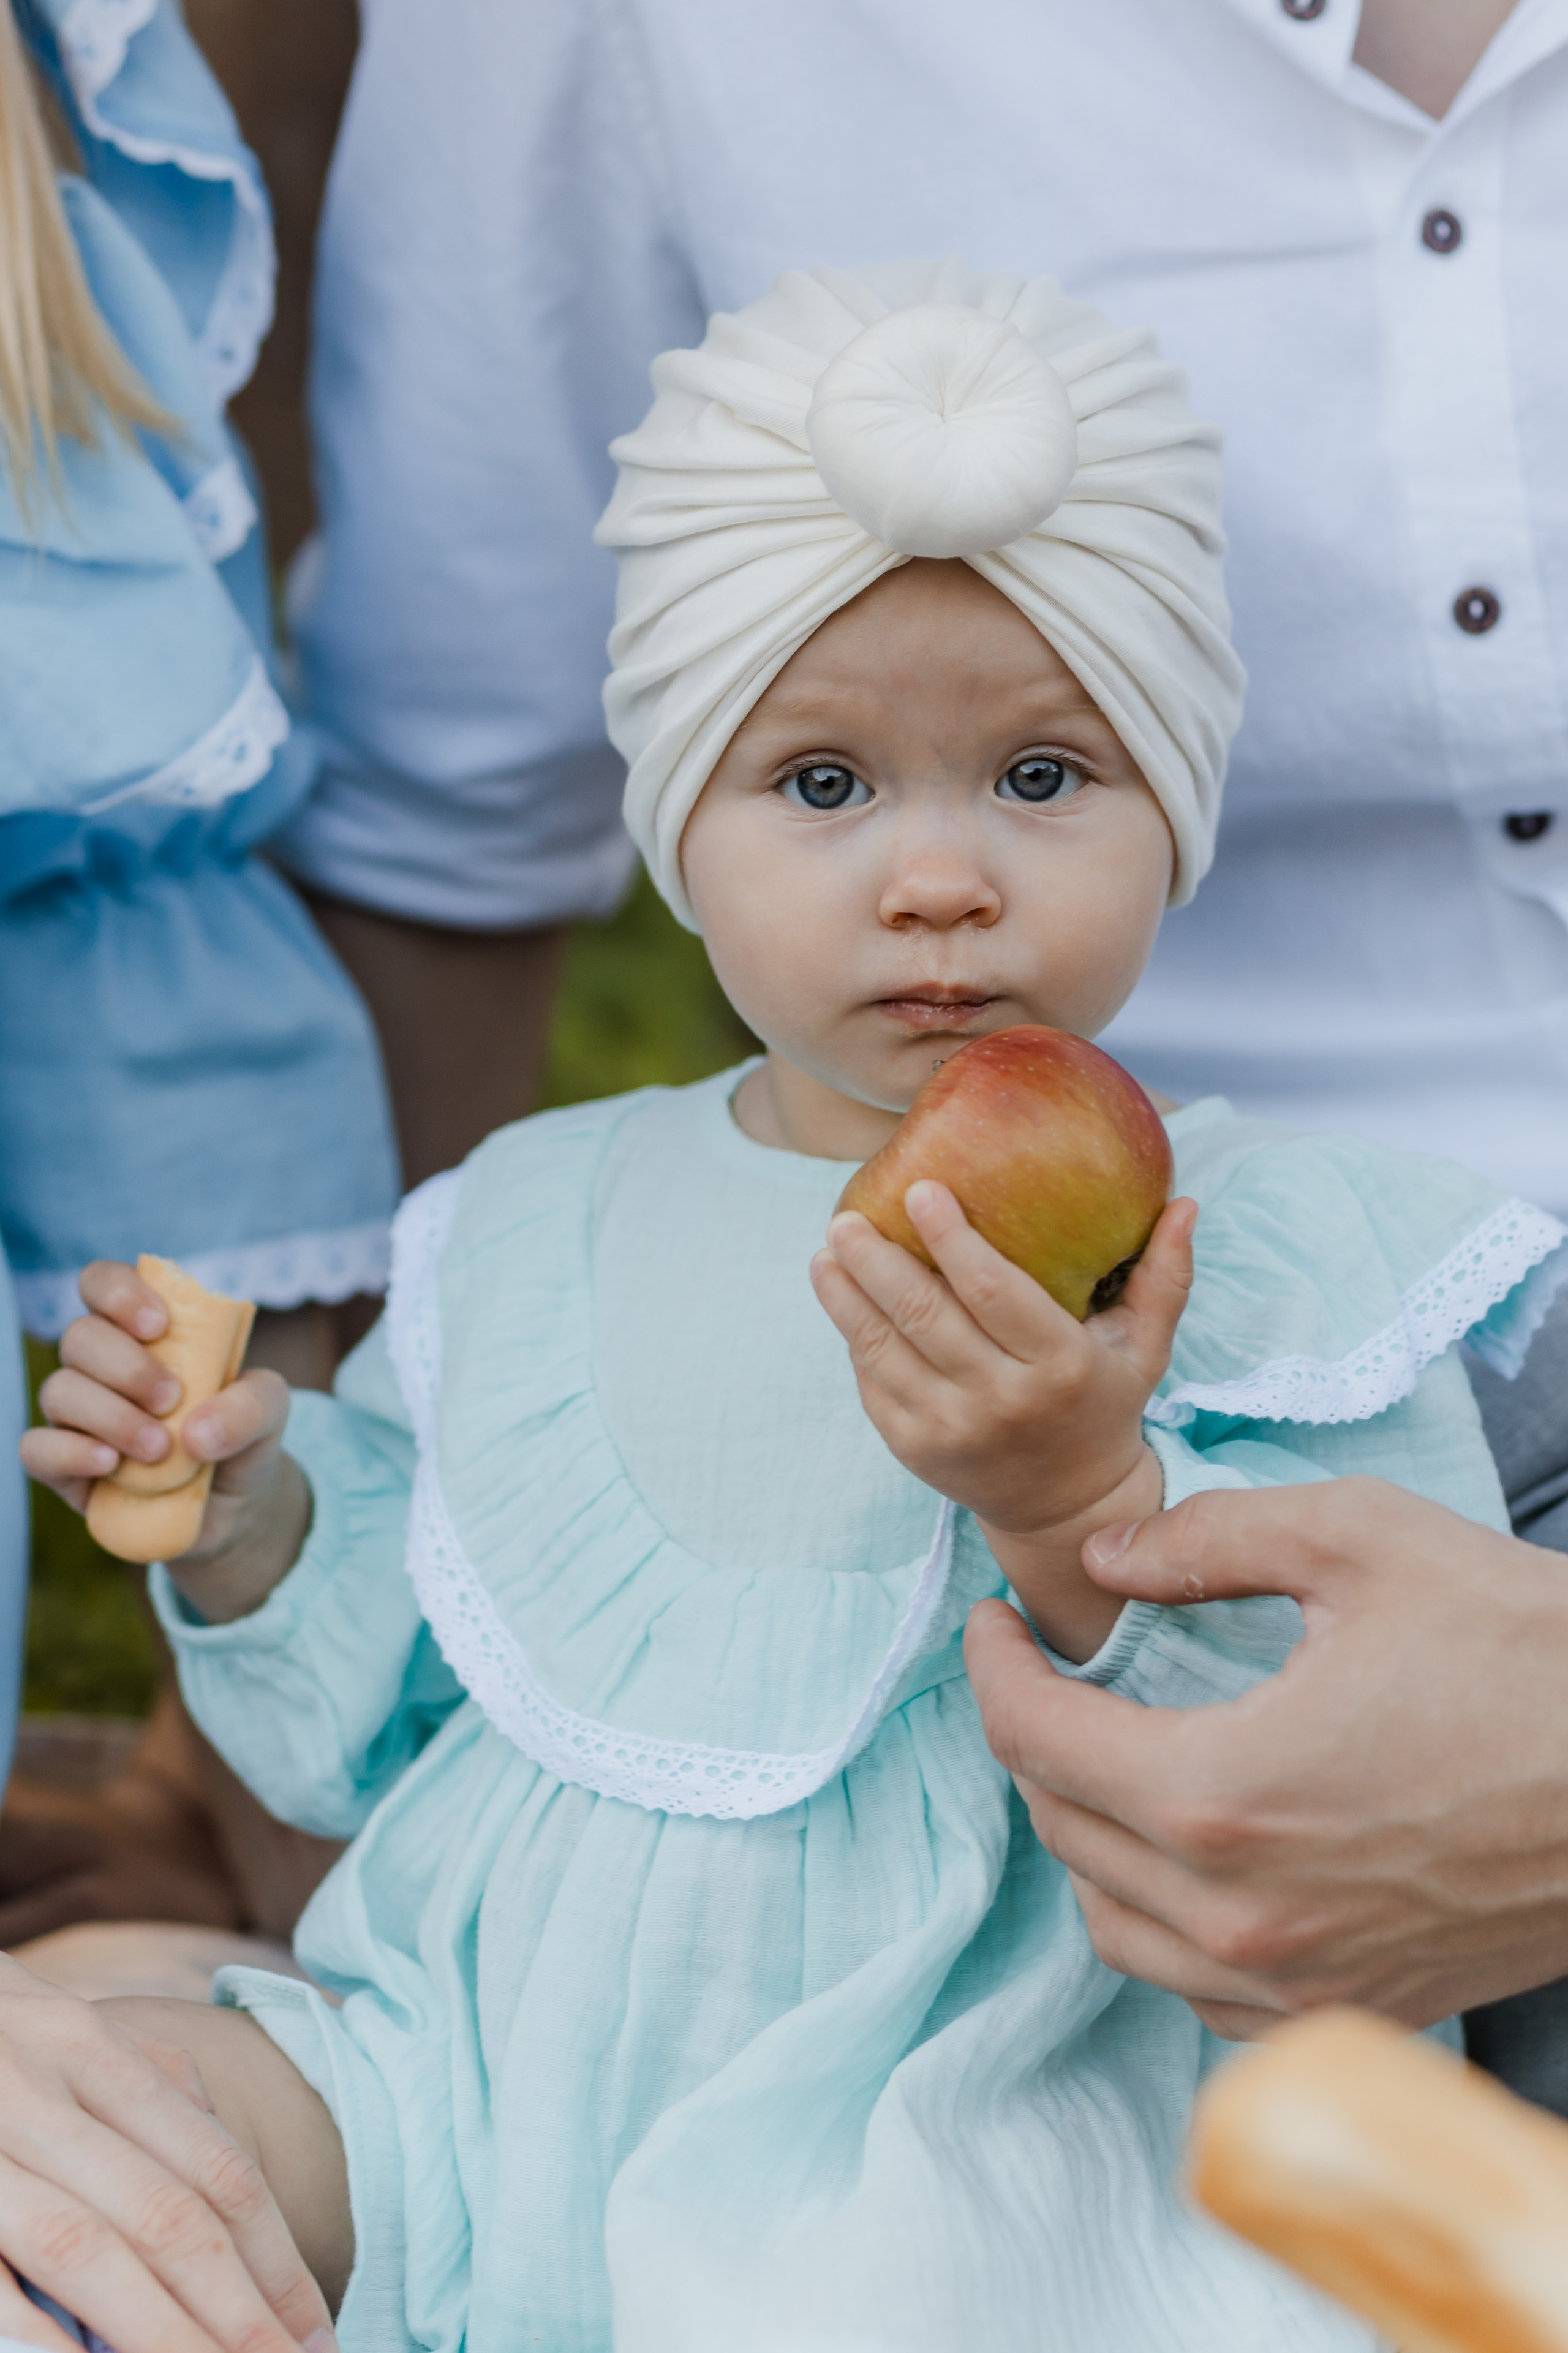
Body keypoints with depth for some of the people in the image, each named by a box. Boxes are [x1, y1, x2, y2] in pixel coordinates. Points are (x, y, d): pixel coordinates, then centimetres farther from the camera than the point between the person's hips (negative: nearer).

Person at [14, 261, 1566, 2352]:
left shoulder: (1285, 1256, -4)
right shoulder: (532, 1226, 11)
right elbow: (369, 1721, 18)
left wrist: (1090, 1512, -27)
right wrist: (250, 1512, -1)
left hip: (968, 2108, -4)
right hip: (478, 2060, 4)